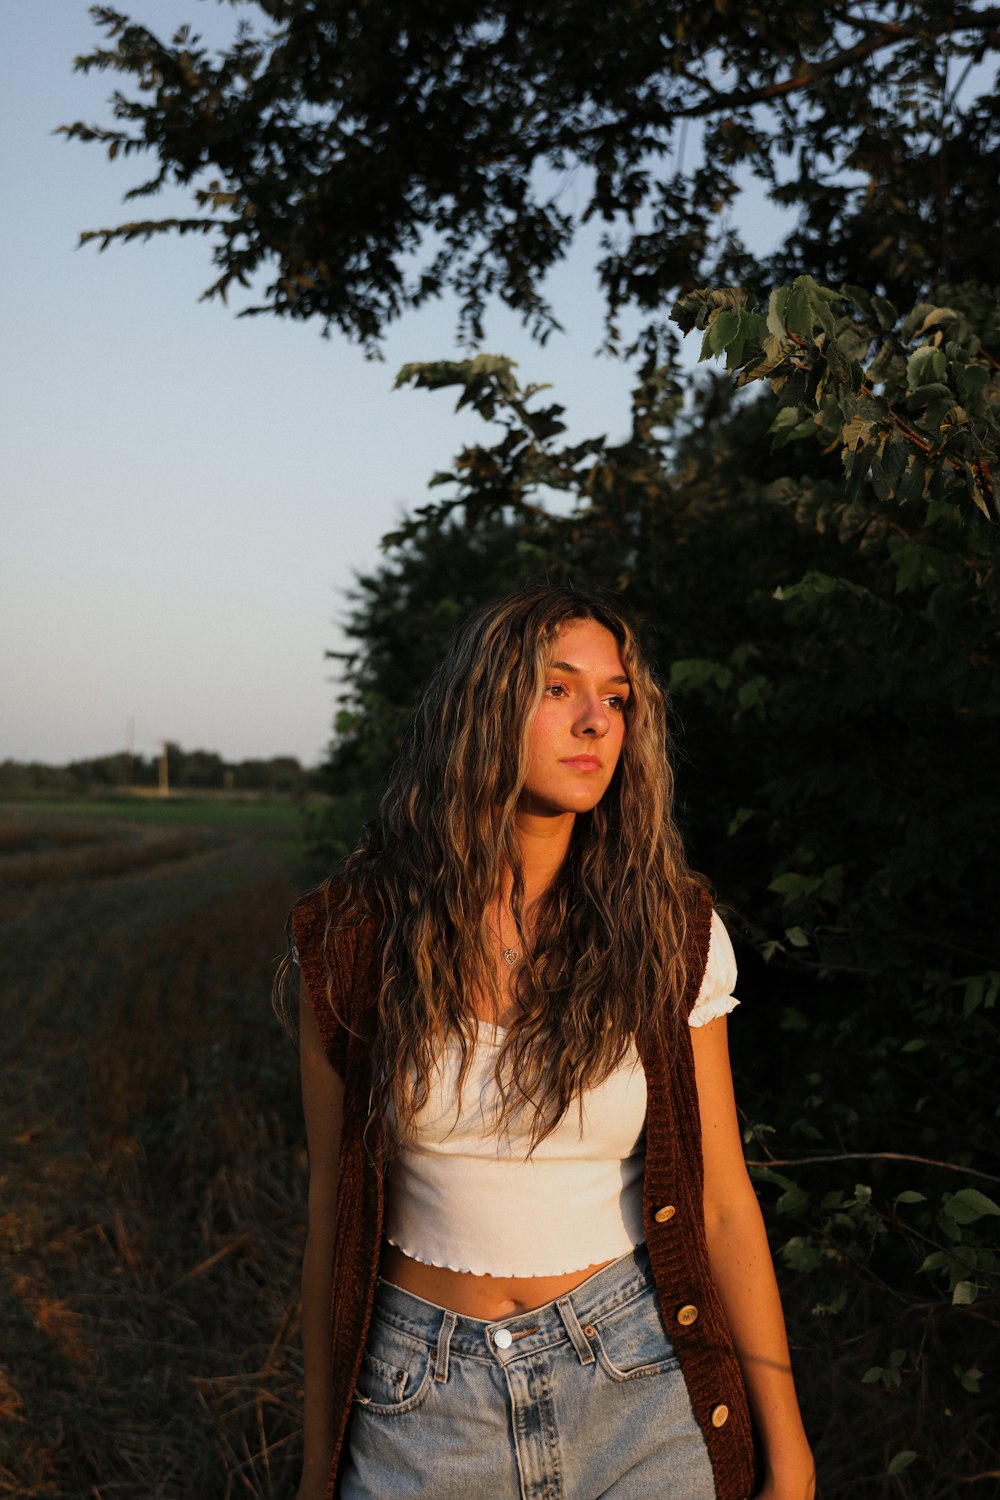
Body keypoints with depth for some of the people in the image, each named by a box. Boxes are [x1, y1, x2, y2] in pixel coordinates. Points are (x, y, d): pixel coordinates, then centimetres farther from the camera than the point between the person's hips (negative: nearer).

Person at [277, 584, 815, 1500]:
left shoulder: (675, 935, -7)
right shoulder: (354, 941, -7)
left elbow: (724, 1205, -2)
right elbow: (333, 1213, 0)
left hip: (634, 1390, 0)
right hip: (421, 1403, 0)